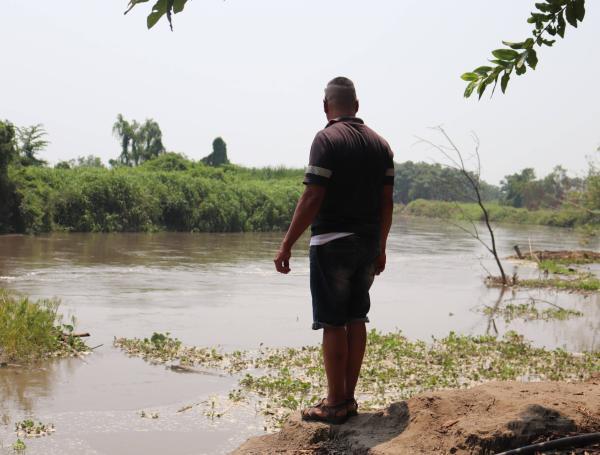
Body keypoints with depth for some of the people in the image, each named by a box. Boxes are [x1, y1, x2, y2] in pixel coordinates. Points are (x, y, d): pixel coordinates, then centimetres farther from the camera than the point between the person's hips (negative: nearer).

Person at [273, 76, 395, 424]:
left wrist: (287, 245, -12)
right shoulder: (380, 143, 9)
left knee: (333, 323, -1)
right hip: (368, 244, 6)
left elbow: (312, 198, -16)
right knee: (356, 320, 11)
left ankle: (336, 404, 4)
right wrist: (381, 247, 18)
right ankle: (348, 398, 17)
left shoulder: (327, 139, -10)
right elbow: (387, 202, 9)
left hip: (332, 242, -6)